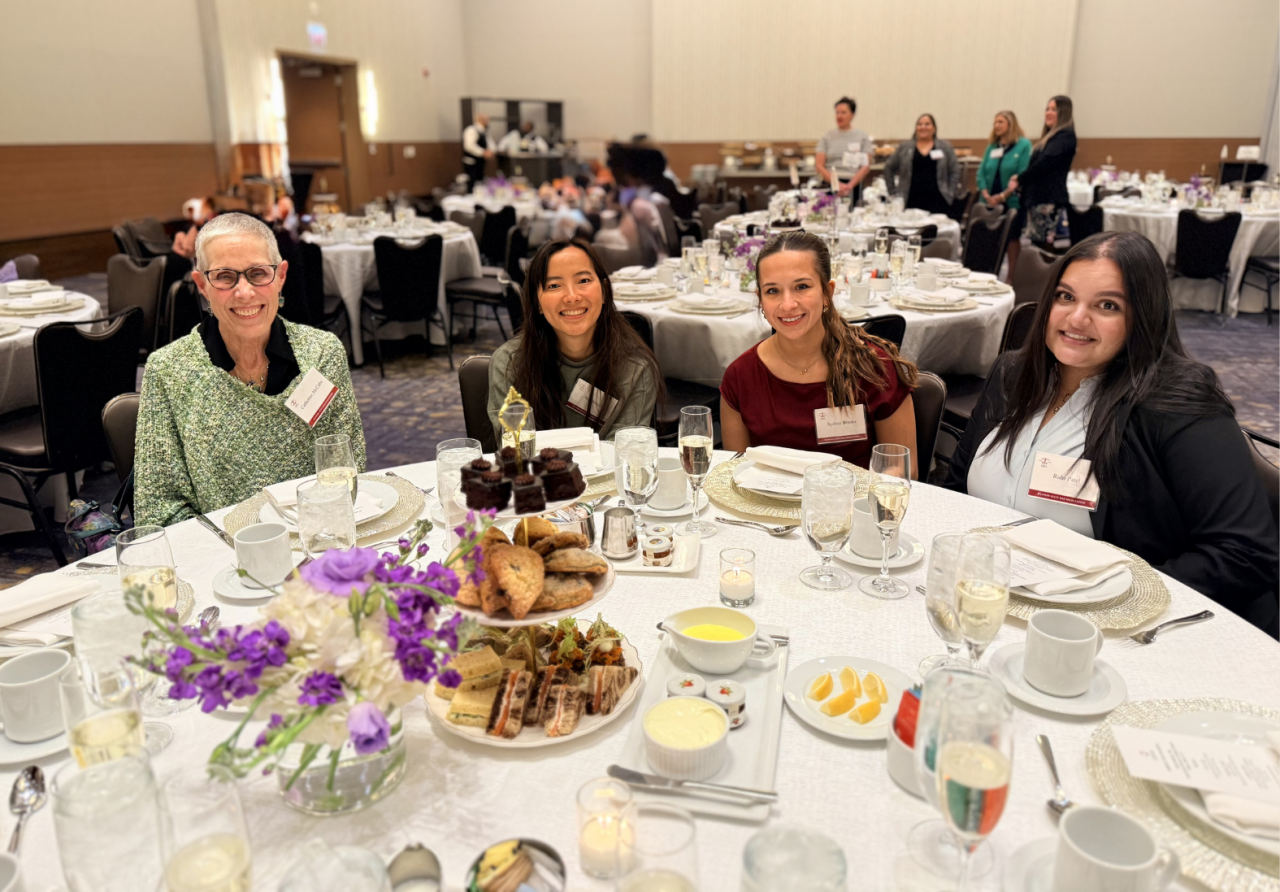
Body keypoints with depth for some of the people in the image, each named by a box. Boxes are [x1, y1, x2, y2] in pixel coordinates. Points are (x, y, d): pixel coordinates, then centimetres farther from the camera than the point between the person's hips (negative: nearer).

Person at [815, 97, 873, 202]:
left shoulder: (862, 137, 9)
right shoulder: (827, 137, 11)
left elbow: (866, 166, 2)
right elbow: (819, 165, 3)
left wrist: (849, 185, -12)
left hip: (853, 186, 0)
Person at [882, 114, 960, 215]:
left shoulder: (945, 147, 10)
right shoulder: (904, 147, 10)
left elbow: (955, 171, 9)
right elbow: (889, 168, 14)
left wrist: (950, 194, 0)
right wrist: (893, 192, 7)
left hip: (937, 201, 0)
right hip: (910, 201, 0)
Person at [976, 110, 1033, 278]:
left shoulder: (1024, 145, -5)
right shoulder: (991, 146, 12)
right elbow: (981, 172, 8)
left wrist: (1003, 196, -17)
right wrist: (986, 194, -8)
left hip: (1012, 202, -4)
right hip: (990, 203, 4)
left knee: (1012, 239, 3)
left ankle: (1011, 279, 9)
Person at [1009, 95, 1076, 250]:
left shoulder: (1065, 136, -6)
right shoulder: (1049, 136, 23)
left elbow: (1044, 163, -14)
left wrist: (1020, 179, -5)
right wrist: (1021, 178, 3)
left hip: (1049, 198, -9)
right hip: (1037, 196, 9)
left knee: (1045, 243, -12)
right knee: (1035, 242, 7)